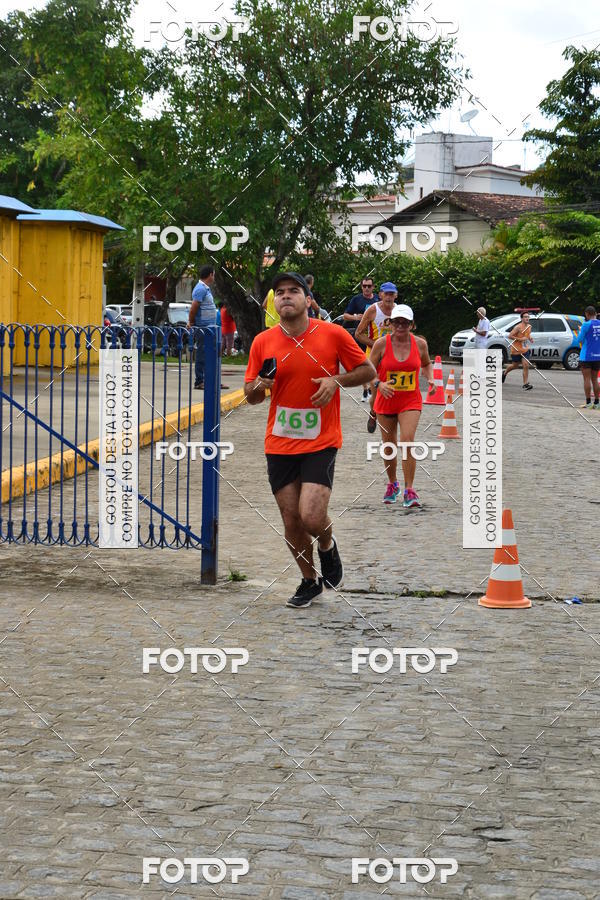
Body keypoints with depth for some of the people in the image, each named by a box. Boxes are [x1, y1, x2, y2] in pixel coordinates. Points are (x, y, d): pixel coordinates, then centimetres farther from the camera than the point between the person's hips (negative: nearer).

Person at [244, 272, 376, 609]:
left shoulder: (333, 334, -6)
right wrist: (260, 386, -14)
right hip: (279, 445, 3)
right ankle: (310, 581, 29)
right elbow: (251, 395, 9)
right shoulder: (262, 343, 1)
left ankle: (328, 545, 20)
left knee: (311, 517, -16)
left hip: (321, 443, -3)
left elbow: (368, 370, 5)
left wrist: (336, 380, -12)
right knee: (291, 521, 6)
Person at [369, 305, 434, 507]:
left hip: (411, 401, -1)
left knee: (408, 440, -18)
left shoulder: (420, 344, -2)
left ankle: (409, 491, -12)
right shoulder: (381, 344, -9)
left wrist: (430, 379, -1)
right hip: (386, 401, 1)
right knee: (389, 445, 10)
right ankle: (392, 484, 34)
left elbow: (426, 364, 18)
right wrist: (379, 384, -23)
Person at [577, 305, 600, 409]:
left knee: (587, 379, -1)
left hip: (587, 356, -5)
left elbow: (580, 339, -4)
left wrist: (580, 330, 12)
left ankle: (588, 403, -3)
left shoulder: (586, 324, -13)